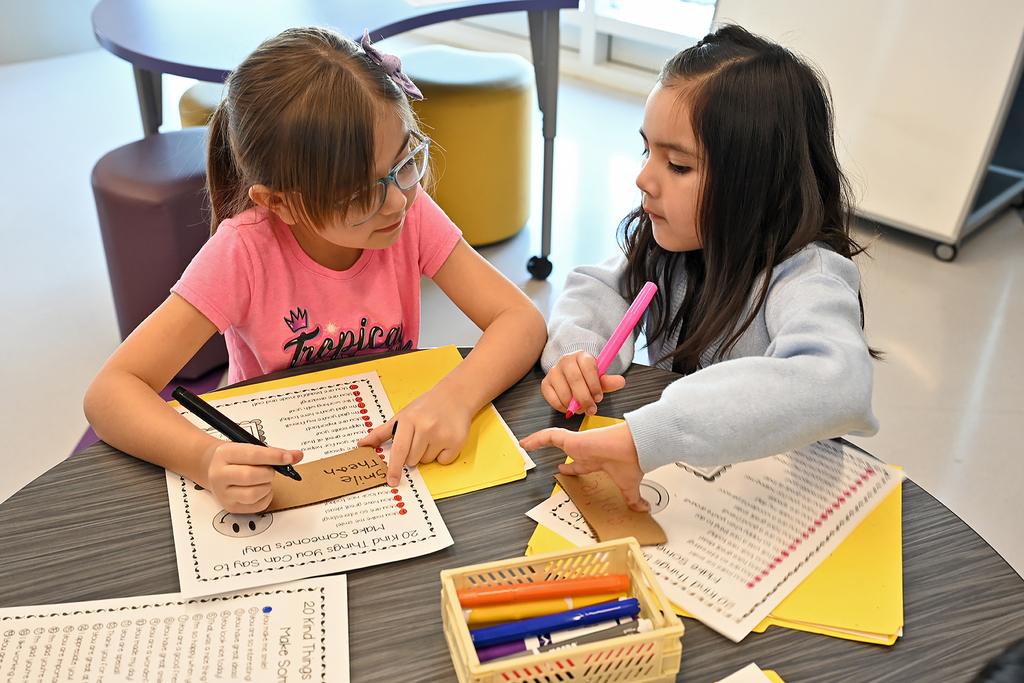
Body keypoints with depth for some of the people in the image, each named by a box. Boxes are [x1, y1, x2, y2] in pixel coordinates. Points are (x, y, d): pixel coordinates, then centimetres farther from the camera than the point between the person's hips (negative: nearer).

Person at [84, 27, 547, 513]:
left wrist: (454, 396, -36)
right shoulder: (244, 254, -21)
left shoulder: (411, 215, -14)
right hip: (279, 470, -1)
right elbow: (111, 392, -22)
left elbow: (522, 321, -17)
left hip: (394, 457, 2)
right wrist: (207, 458, -41)